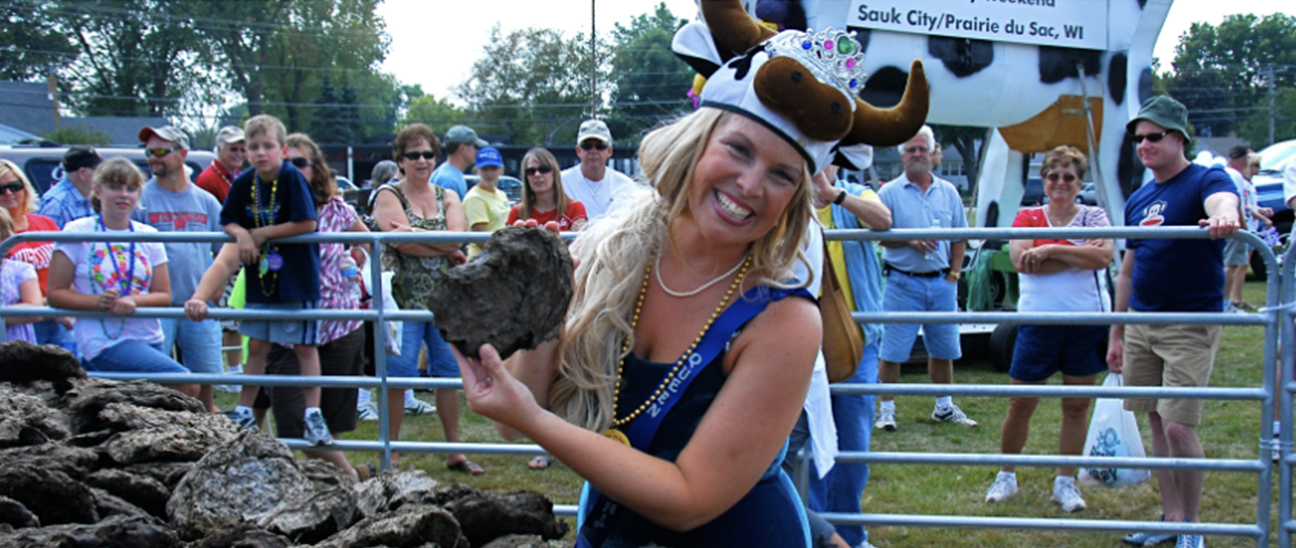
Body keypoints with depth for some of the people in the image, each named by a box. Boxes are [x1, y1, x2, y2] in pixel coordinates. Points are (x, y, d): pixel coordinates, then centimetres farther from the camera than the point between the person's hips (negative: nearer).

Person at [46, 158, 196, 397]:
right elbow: (55, 294, -3)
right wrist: (98, 302, -20)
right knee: (185, 384, -23)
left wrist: (133, 301, -15)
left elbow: (164, 296, 6)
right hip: (105, 343, -6)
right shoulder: (77, 233, -1)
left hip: (150, 339, 6)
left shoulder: (148, 236, 9)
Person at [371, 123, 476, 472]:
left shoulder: (447, 198, 14)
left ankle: (454, 452, 15)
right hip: (402, 298, -4)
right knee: (398, 374, -5)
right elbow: (402, 242, -14)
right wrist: (446, 250, -10)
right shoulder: (389, 196, 2)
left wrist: (415, 233, -17)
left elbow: (457, 237, -6)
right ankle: (390, 454, 3)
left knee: (450, 372, 6)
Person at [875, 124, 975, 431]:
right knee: (892, 350, -2)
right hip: (903, 282, -4)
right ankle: (887, 409, 7)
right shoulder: (890, 193, -2)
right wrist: (910, 240, -19)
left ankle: (945, 407, 24)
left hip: (941, 283, 4)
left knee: (944, 348, 12)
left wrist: (954, 274, 3)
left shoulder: (948, 192, 10)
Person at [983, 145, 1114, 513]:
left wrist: (1051, 250, -17)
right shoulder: (1027, 218, 5)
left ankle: (1065, 482, 19)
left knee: (1077, 405, 7)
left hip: (1087, 322, 0)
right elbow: (1021, 260, -13)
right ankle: (1006, 476, 20)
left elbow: (1103, 256, -15)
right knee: (1021, 404, 3)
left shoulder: (1094, 217, 5)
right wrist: (1078, 255, -13)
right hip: (1039, 322, 0)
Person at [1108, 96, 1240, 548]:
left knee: (1179, 427, -10)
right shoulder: (1138, 200, 13)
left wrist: (1223, 218, -56)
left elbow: (1223, 202, -32)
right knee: (1157, 423, 10)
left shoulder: (1206, 181, -6)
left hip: (1191, 325, -6)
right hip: (1141, 322, 7)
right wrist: (1117, 333, 19)